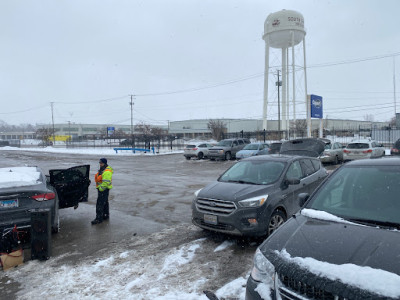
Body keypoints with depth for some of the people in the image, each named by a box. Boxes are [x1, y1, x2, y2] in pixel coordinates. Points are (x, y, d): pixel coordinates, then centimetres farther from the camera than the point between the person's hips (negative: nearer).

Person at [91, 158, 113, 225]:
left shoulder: (107, 172, -21)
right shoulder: (102, 169, 13)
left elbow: (106, 182, -26)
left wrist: (101, 188, -23)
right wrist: (99, 188, 20)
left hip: (104, 189, -11)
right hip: (101, 189, 11)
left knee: (100, 204, -9)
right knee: (105, 203, 19)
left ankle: (99, 218, -4)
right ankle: (106, 215, 30)